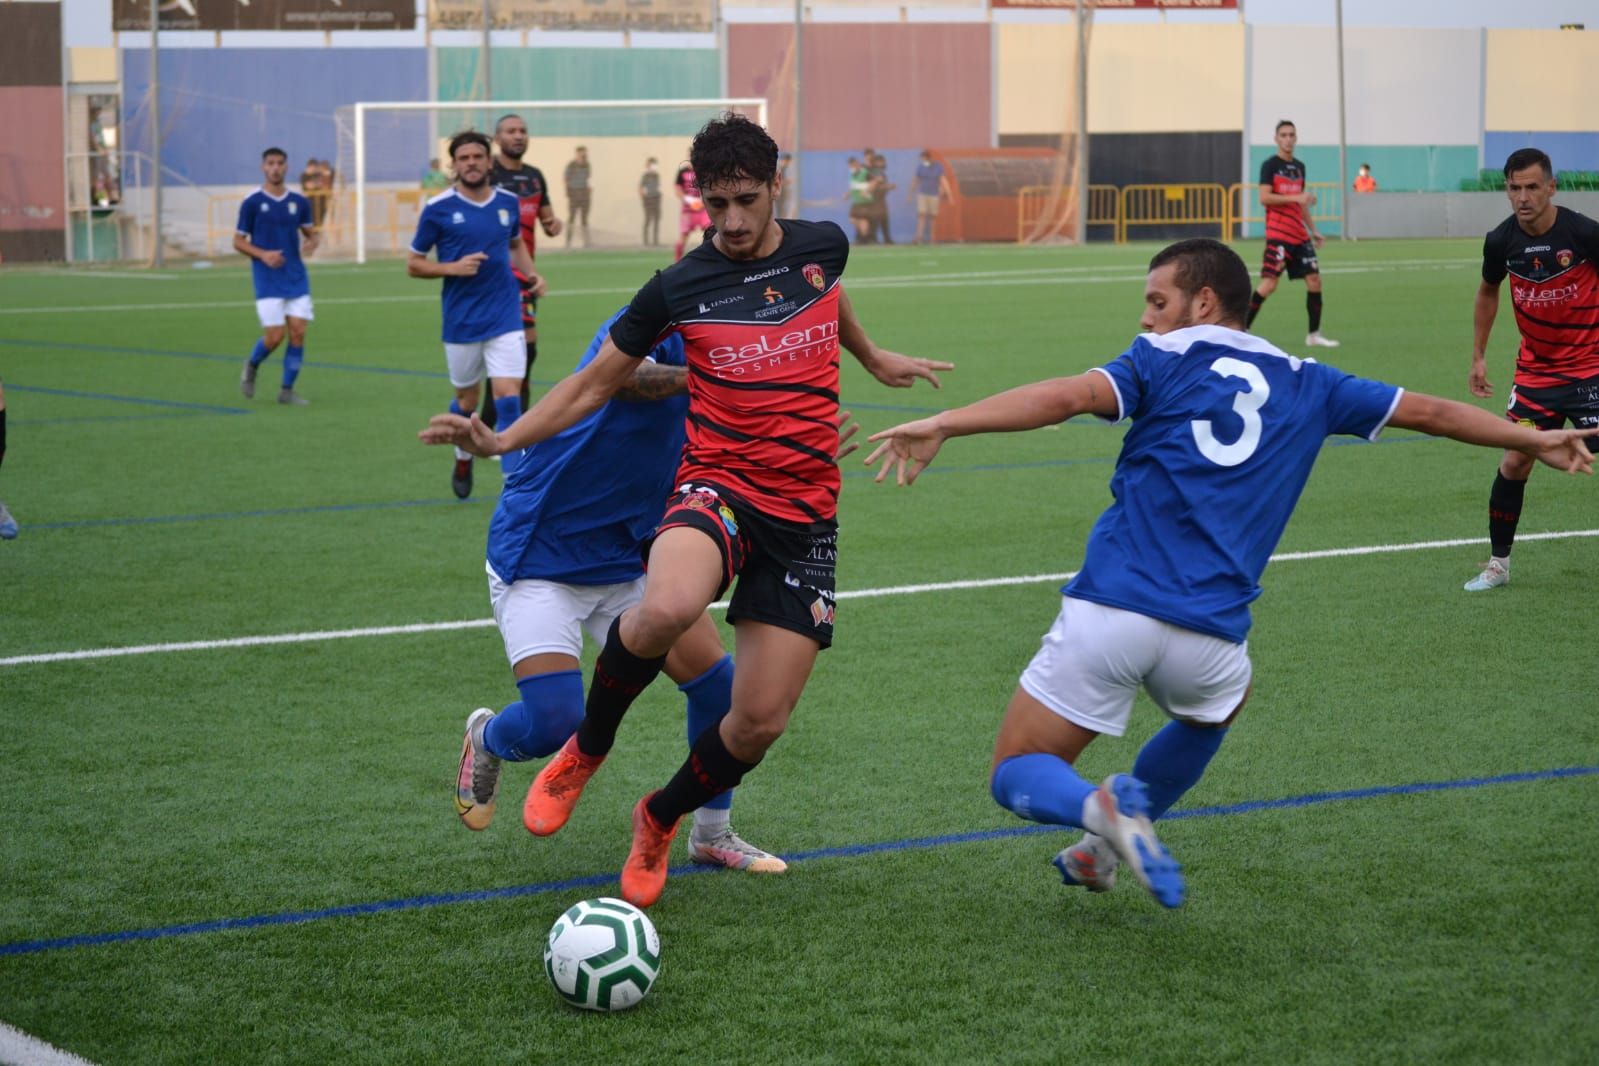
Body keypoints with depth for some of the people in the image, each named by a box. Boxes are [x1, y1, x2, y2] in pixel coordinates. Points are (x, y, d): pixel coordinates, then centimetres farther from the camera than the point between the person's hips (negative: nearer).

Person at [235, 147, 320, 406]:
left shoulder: (299, 202, 6)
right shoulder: (252, 203, -3)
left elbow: (311, 233, 15)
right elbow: (238, 241, 1)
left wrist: (311, 243, -9)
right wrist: (262, 255, -16)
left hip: (297, 278, 3)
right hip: (267, 280, -3)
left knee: (298, 332, -5)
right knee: (275, 335, -8)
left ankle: (287, 390, 7)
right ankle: (252, 365, 24)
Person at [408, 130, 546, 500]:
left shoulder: (508, 202, 3)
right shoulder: (438, 209, -6)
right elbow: (413, 264, 1)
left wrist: (532, 275, 5)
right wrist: (452, 268, -16)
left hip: (505, 317, 1)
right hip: (461, 321, -1)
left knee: (508, 397, -12)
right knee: (466, 400, 13)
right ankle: (464, 460, 42)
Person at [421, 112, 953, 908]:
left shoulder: (822, 246, 5)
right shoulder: (678, 288, -3)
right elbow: (596, 383, 6)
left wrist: (872, 359, 48)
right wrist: (501, 440, -7)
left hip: (806, 514, 3)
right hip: (719, 487, -3)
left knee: (761, 721, -4)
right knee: (667, 610, -39)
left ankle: (660, 821, 28)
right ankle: (585, 750, -8)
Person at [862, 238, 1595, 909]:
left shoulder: (1165, 360, 5)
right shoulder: (1304, 386, 16)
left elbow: (1071, 395, -13)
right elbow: (1428, 411, 26)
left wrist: (942, 426, -21)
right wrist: (1534, 440, 42)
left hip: (1109, 610, -3)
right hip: (1209, 633, 3)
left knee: (1016, 775, 10)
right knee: (1218, 706, 39)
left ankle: (1106, 809, -22)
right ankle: (1105, 849, 32)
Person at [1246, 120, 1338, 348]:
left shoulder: (1299, 167, 16)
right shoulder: (1270, 166, -5)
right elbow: (1264, 198, -16)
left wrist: (1313, 230, 22)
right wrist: (1296, 198, -22)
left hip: (1299, 235, 7)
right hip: (1278, 234, -7)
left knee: (1314, 280, 2)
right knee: (1269, 284, -14)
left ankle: (1314, 335, 11)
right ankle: (1242, 329, -6)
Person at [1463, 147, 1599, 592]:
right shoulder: (1501, 241, -6)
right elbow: (1488, 292, 14)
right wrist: (1478, 356, 14)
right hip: (1534, 368, 3)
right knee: (1514, 462, -1)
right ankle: (1498, 563, 13)